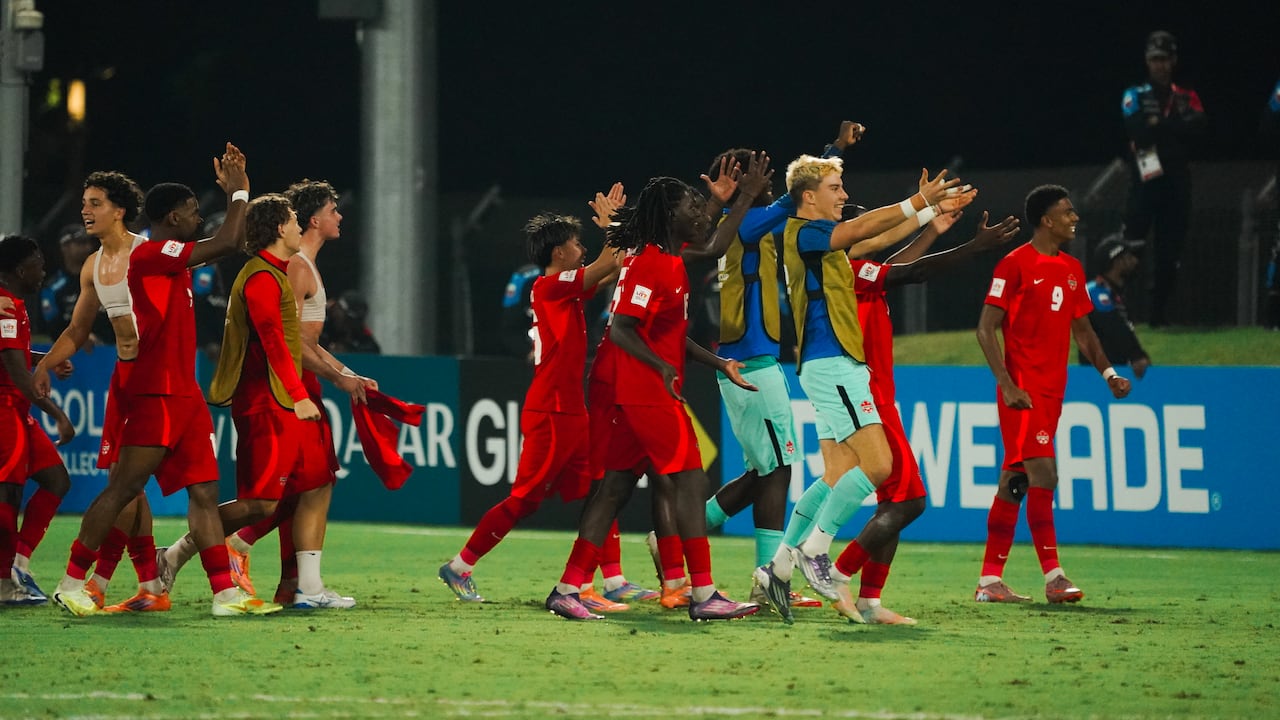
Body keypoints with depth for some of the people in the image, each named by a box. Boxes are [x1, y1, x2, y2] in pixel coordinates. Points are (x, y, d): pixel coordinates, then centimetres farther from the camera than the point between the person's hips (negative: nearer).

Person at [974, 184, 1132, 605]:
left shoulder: (1072, 269, 15)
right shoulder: (1015, 265, -8)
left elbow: (1081, 329, 24)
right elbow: (985, 328, -9)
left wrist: (1108, 373, 11)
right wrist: (1007, 384, -18)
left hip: (1051, 390, 8)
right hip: (1023, 390, -8)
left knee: (1015, 481, 9)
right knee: (1043, 473, -15)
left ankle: (990, 580, 11)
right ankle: (1053, 576, -16)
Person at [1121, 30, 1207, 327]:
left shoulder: (1187, 98, 13)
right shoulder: (1135, 96, 7)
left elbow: (1199, 127, -7)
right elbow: (1139, 131, -12)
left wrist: (1159, 125, -10)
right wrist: (1176, 128, -8)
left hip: (1176, 182, 3)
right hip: (1145, 180, -3)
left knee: (1169, 252, 4)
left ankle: (1160, 314, 10)